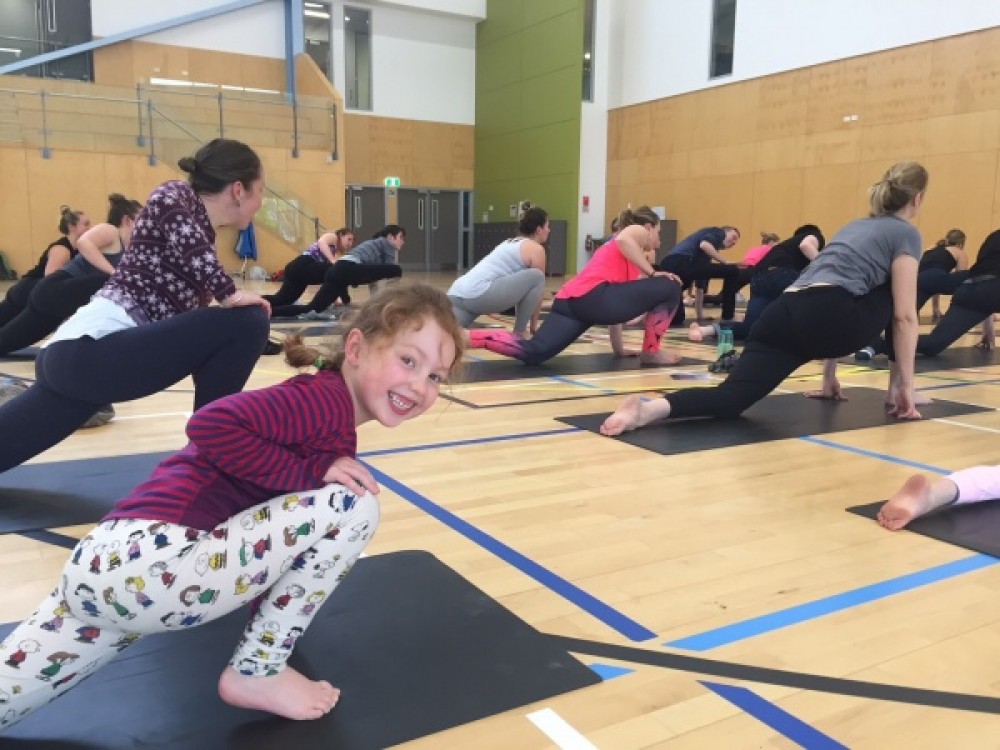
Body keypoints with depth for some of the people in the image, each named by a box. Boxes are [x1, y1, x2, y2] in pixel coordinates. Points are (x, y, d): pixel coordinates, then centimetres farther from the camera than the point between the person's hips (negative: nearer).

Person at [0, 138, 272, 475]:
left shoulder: (203, 234, 22)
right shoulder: (174, 196, 0)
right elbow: (187, 243, -23)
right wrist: (229, 293, -19)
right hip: (92, 350, -10)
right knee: (245, 321, -15)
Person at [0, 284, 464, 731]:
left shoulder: (329, 421, 20)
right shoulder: (327, 397, -11)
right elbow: (212, 424, -25)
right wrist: (311, 473, -17)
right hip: (153, 565, -10)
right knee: (355, 504, -9)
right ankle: (257, 672, 5)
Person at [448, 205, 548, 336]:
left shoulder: (510, 242, 33)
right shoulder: (536, 249, 7)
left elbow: (519, 284, 40)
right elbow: (537, 290, 11)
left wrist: (521, 320, 46)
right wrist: (533, 325, 23)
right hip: (480, 294, -9)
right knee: (537, 277, 1)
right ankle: (519, 334, 7)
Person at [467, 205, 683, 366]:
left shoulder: (611, 247, 42)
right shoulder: (638, 231, 19)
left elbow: (616, 302, 39)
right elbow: (623, 240, -10)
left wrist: (619, 348, 37)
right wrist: (652, 273, -2)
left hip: (571, 301, 8)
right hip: (594, 296, -8)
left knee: (533, 352, -8)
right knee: (670, 287, 1)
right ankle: (651, 352, 10)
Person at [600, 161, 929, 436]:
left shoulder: (855, 226, 36)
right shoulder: (906, 233, 14)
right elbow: (904, 315, 6)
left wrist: (829, 376, 40)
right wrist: (906, 383, 11)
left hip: (782, 315, 6)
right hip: (824, 317, -6)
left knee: (731, 397, -10)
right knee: (898, 299, 23)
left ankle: (651, 408, -37)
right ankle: (896, 390, 27)